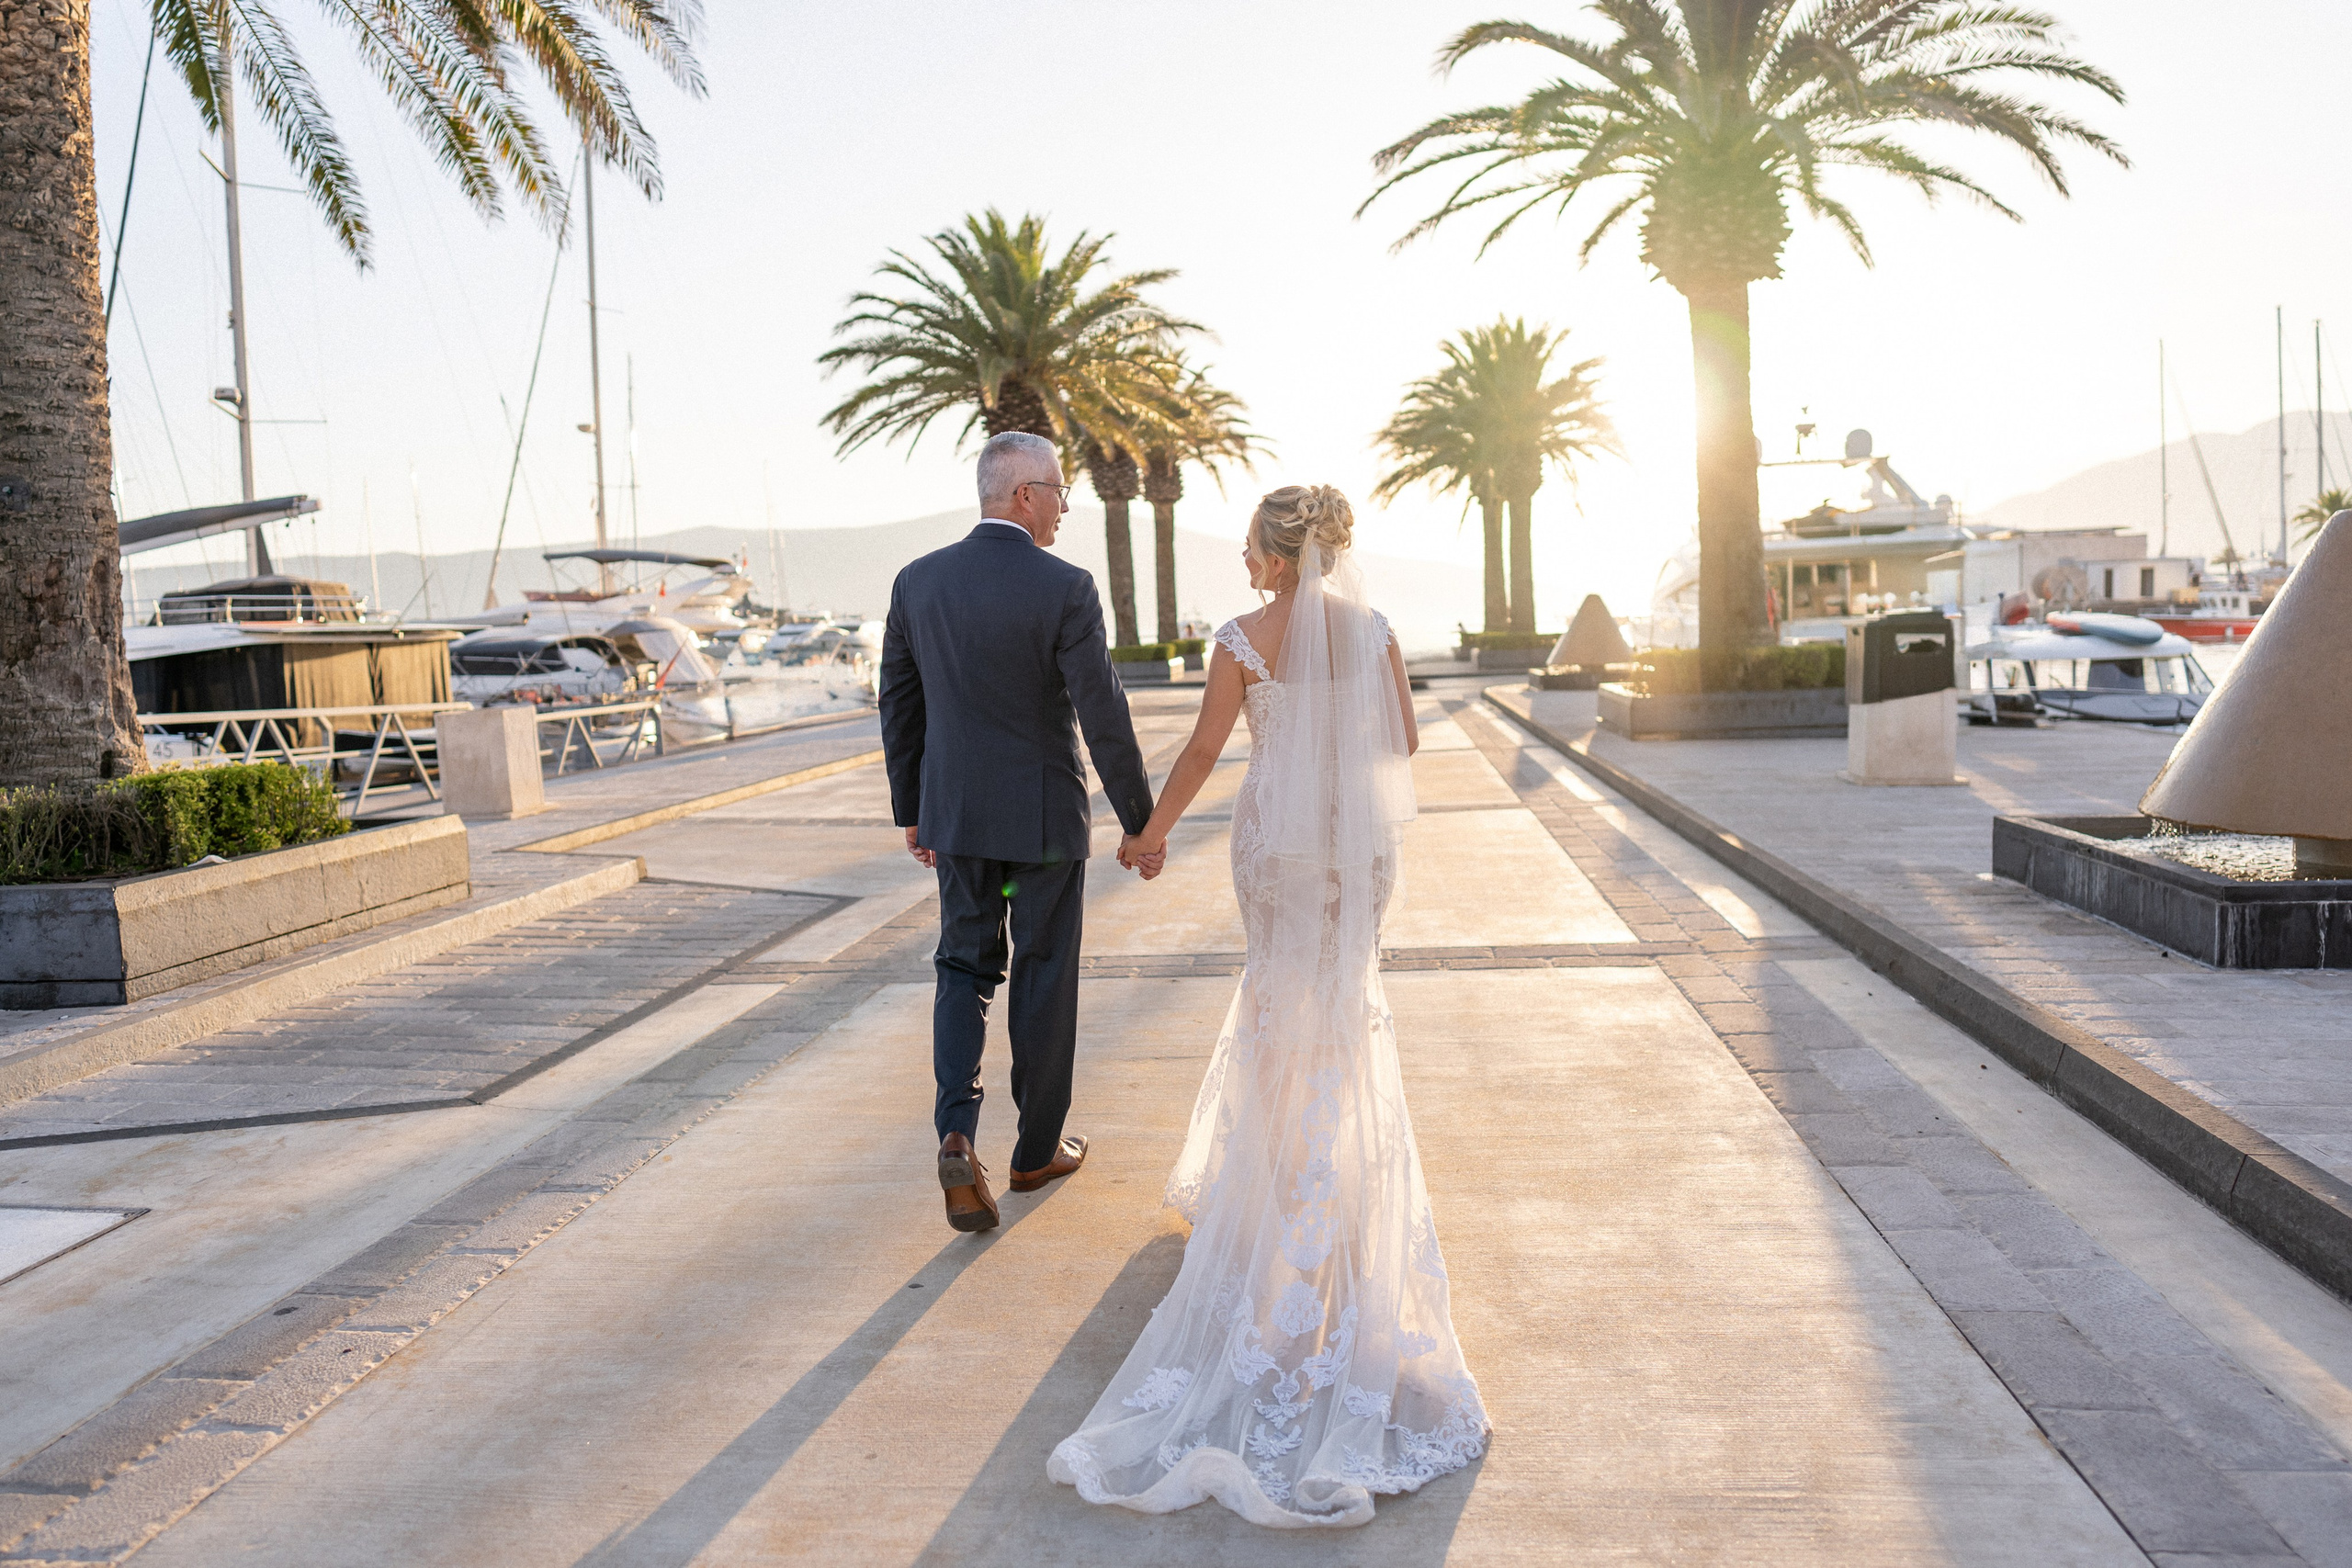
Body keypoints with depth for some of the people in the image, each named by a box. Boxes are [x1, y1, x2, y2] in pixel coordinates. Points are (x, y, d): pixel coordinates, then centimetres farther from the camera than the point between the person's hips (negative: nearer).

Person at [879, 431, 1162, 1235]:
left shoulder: (917, 582, 0)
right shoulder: (1064, 588, -15)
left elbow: (898, 707, 6)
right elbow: (1104, 717, -16)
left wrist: (909, 810, 17)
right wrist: (1140, 825, -7)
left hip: (955, 814, 4)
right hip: (1044, 816, -4)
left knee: (964, 969, 15)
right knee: (1044, 979, 11)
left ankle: (956, 1135, -4)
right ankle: (1038, 1148, 24)